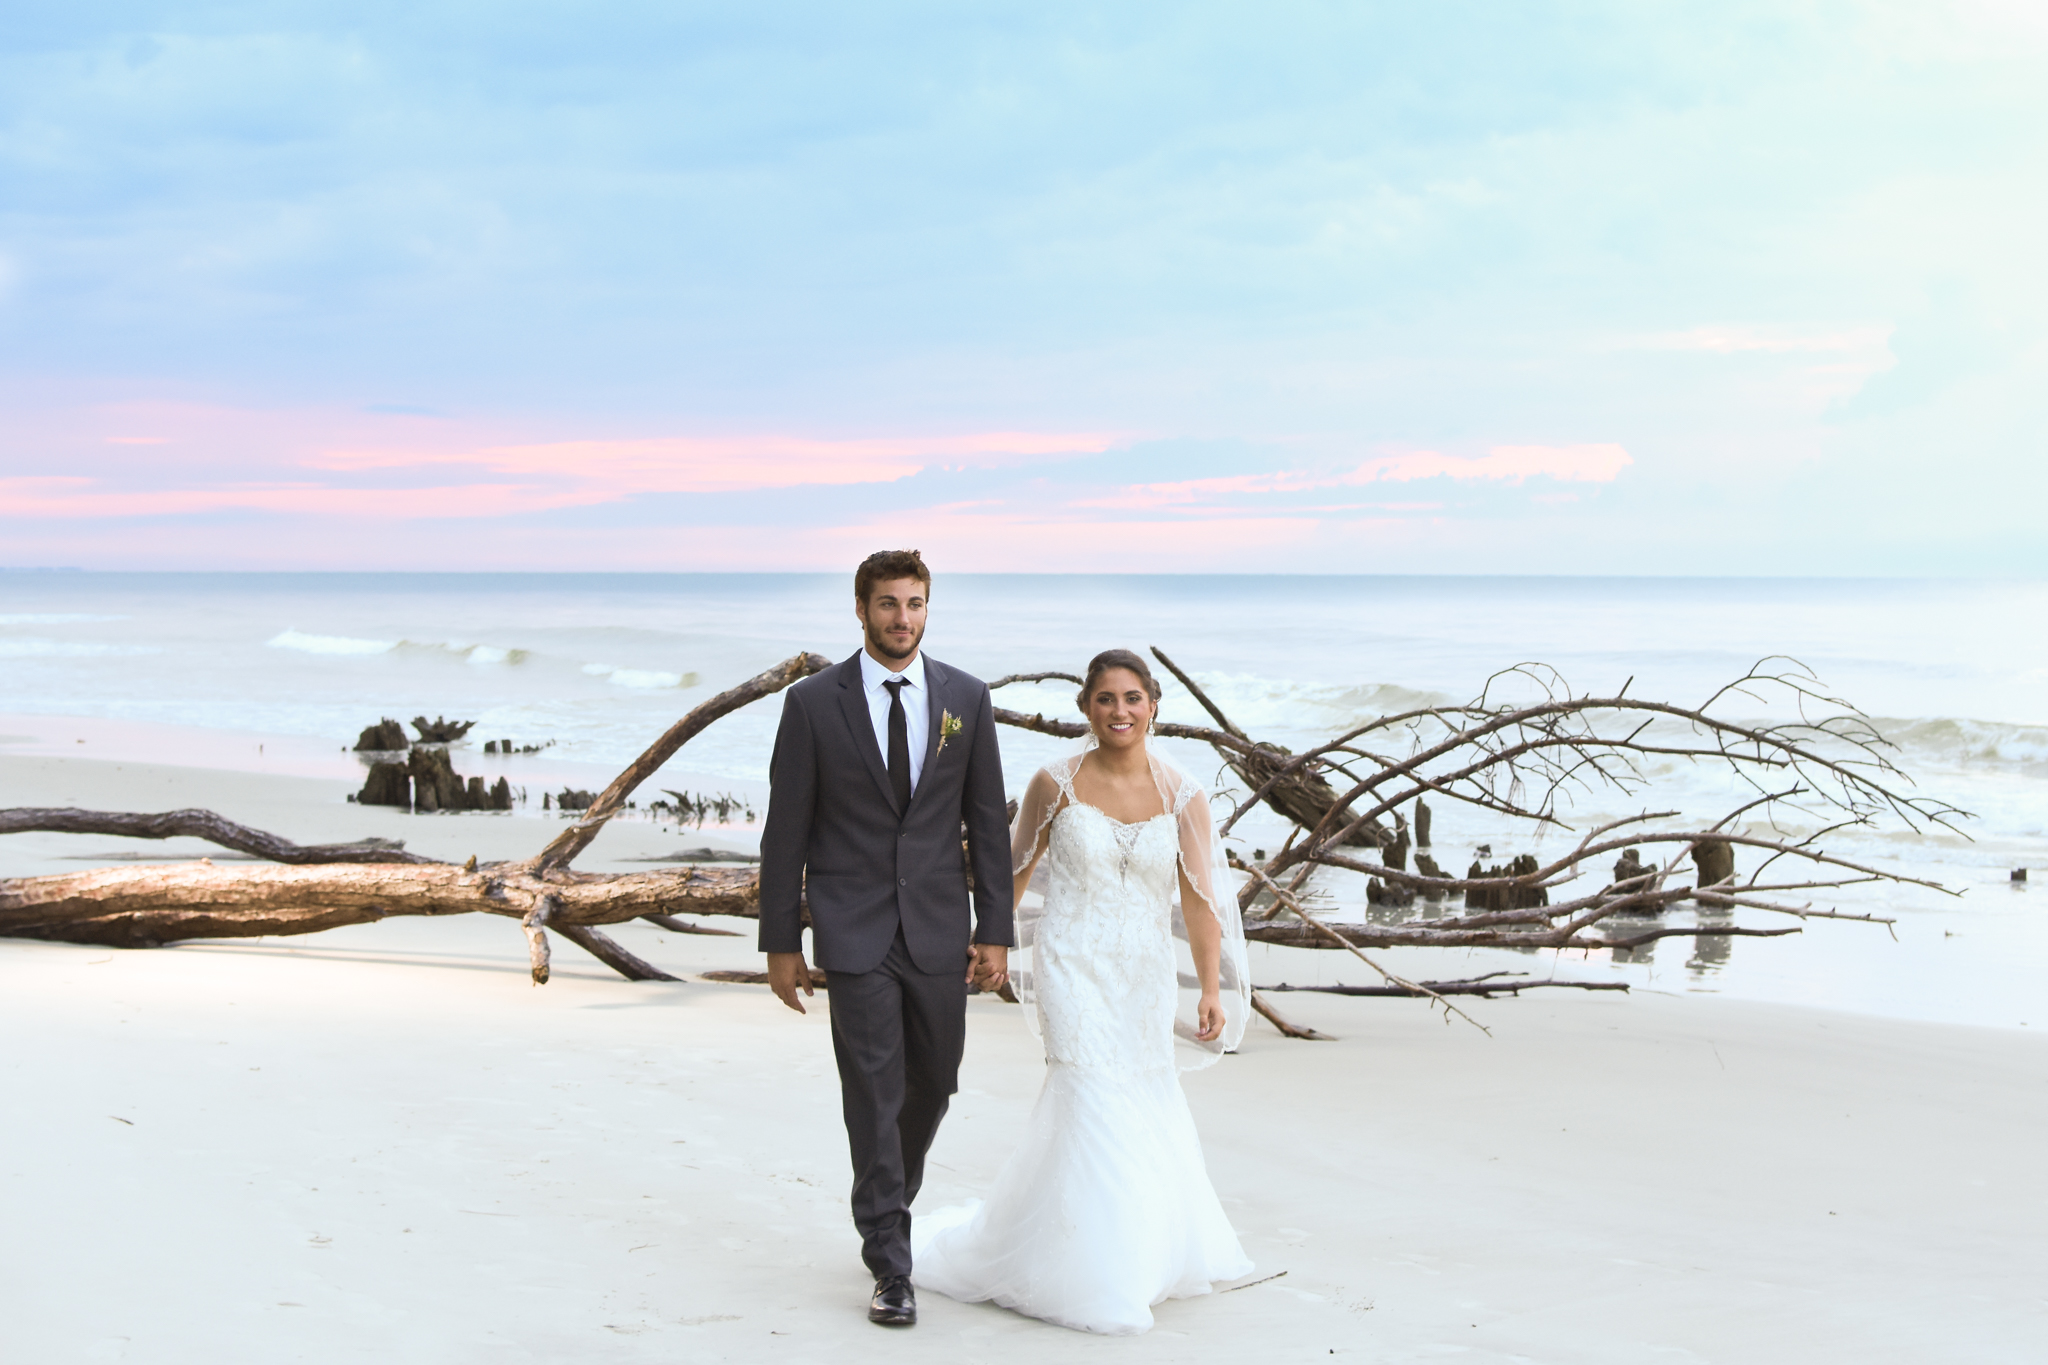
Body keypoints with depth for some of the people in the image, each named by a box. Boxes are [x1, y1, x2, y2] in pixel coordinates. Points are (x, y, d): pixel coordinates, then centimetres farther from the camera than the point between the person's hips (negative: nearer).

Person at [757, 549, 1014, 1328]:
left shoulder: (967, 698, 3)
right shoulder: (814, 702, -5)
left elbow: (988, 821, 5)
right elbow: (786, 828, -1)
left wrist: (995, 932, 1)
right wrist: (780, 942, -2)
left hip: (938, 929, 3)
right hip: (853, 933, -3)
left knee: (934, 1083, 14)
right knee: (875, 1096, -4)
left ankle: (889, 1202, 41)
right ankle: (890, 1269, 3)